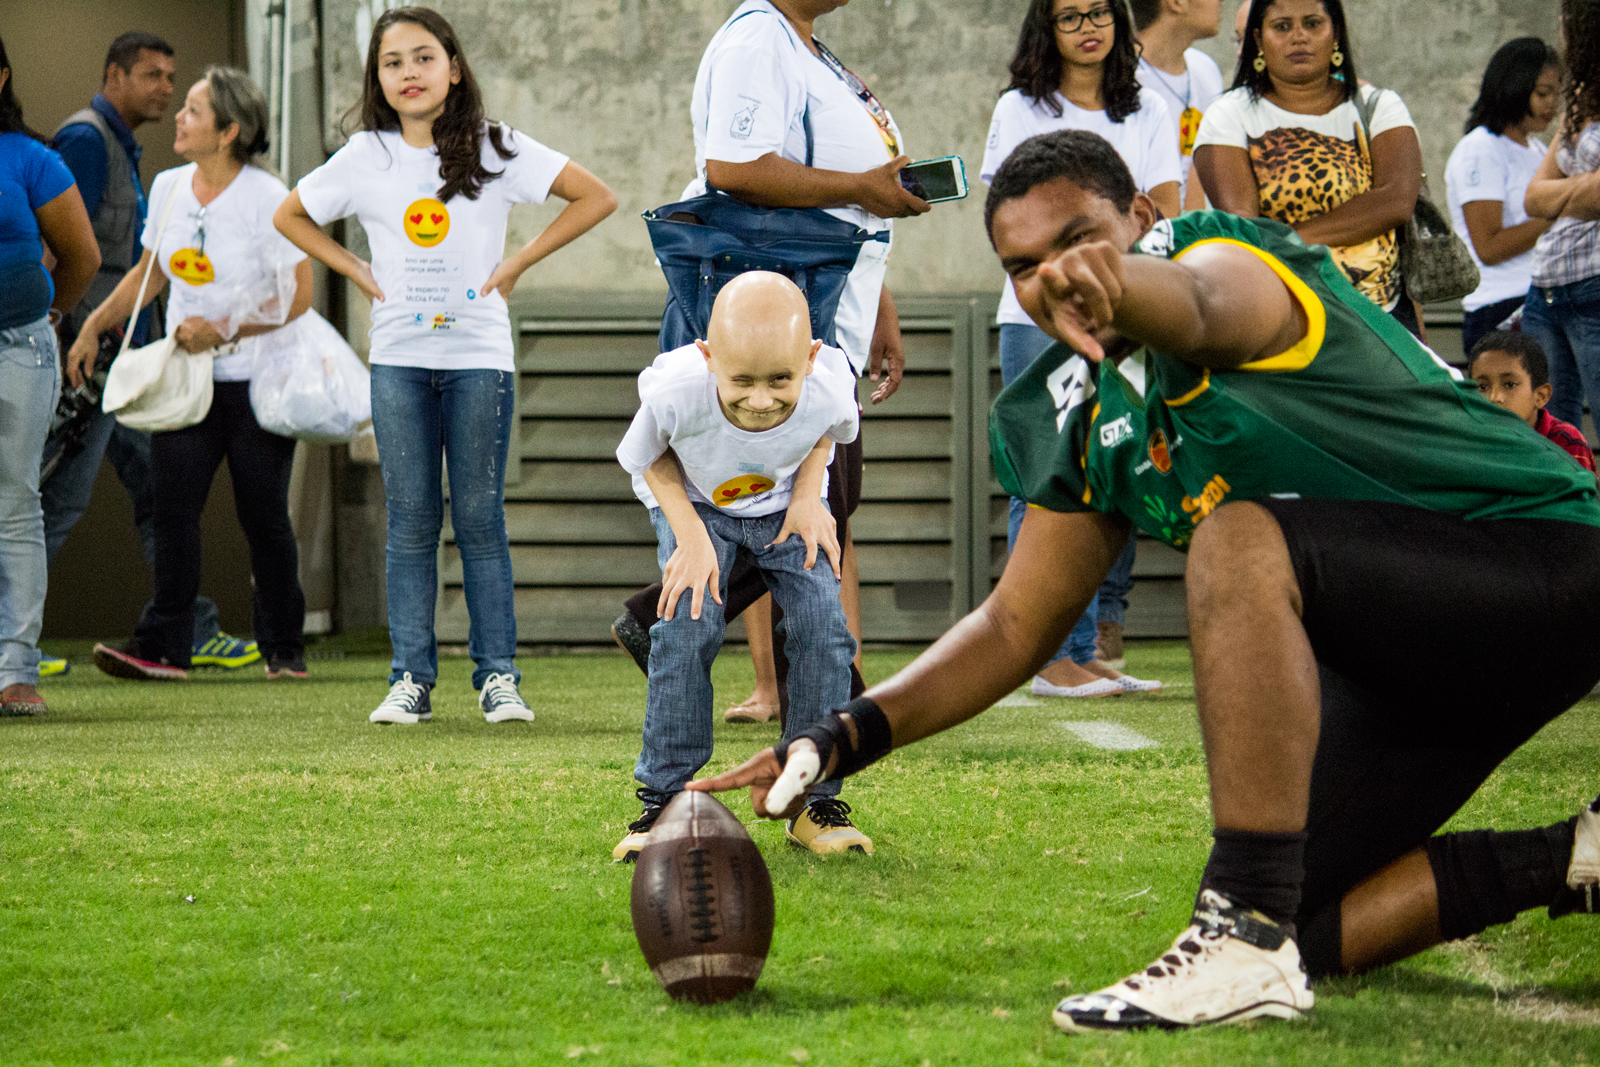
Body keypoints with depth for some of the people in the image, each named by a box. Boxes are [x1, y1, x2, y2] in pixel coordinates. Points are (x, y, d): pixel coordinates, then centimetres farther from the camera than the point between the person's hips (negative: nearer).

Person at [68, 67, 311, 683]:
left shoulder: (267, 199, -12)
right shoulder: (168, 188, 6)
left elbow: (299, 296, -11)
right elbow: (149, 272, 21)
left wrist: (223, 331, -17)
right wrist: (94, 327, 14)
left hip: (255, 380, -5)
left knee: (262, 513, 0)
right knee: (172, 503, -9)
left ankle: (284, 649, 14)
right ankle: (163, 647, -12)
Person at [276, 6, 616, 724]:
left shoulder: (495, 149, 0)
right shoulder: (365, 157, 5)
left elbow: (596, 198, 2)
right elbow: (290, 216, 19)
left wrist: (517, 264, -1)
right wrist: (356, 271, 7)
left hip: (479, 355, -1)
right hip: (399, 360, 1)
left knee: (479, 516, -1)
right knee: (411, 520, 1)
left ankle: (498, 676, 3)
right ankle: (411, 679, 3)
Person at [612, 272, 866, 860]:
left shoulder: (830, 389, -35)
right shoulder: (675, 390, -39)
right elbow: (647, 457, -15)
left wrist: (809, 494, -18)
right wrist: (691, 535, -24)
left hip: (785, 502, 1)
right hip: (695, 500, -1)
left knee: (823, 627, -14)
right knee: (687, 624, -20)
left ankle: (815, 802, 0)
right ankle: (664, 801, -7)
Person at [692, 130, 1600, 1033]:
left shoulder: (1229, 254, -17)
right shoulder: (1088, 423, 6)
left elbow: (1196, 304, -44)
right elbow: (1016, 628, 14)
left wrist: (1113, 282, -68)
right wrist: (845, 739, 1)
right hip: (1403, 666, 9)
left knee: (1241, 537, -32)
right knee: (1300, 927, 0)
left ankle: (1246, 943, -32)